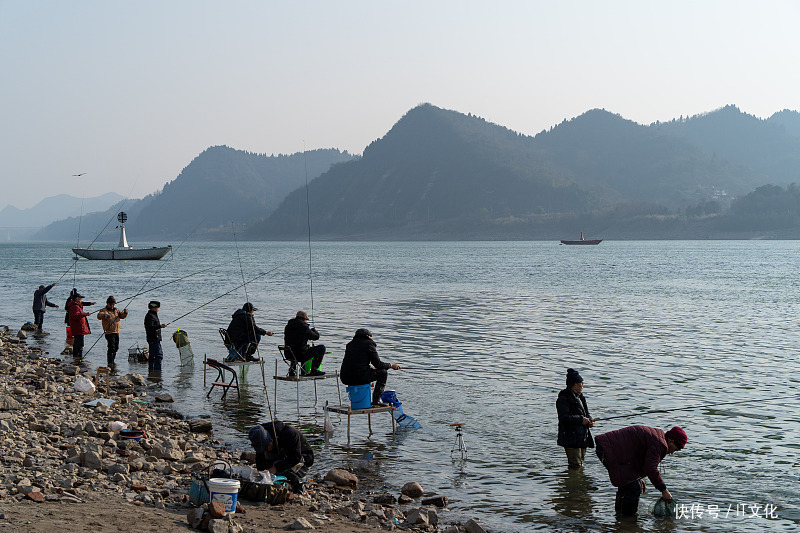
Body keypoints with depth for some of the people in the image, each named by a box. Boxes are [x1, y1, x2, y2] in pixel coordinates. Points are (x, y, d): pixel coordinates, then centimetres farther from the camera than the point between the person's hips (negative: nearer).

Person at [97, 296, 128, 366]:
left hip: (117, 332, 7)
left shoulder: (116, 310, 15)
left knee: (116, 348, 15)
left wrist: (125, 313, -10)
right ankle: (110, 363, -10)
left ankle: (112, 361, 31)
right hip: (109, 332, -7)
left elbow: (122, 316, 13)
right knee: (111, 348, -13)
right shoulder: (104, 310, -6)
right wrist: (104, 315, -46)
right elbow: (99, 316, -24)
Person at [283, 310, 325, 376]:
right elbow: (316, 336, -2)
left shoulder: (288, 326, 9)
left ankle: (292, 371, 37)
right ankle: (314, 370, 8)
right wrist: (314, 329, 21)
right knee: (322, 347, 5)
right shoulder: (303, 326, -12)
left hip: (289, 355, 7)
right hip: (301, 356, -7)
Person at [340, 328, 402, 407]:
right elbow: (378, 364, -1)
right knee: (383, 372, 11)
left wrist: (370, 367, 41)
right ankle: (376, 400, 5)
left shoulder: (349, 344, 19)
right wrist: (391, 365, 17)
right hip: (360, 378, -7)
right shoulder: (369, 344, 0)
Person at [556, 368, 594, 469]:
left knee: (580, 464, 14)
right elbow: (564, 418, -23)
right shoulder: (564, 398, -13)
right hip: (571, 438, -9)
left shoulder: (579, 397, 16)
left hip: (582, 437, 9)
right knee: (575, 466, -10)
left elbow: (586, 414, 26)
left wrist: (589, 420, 3)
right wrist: (581, 420, -20)